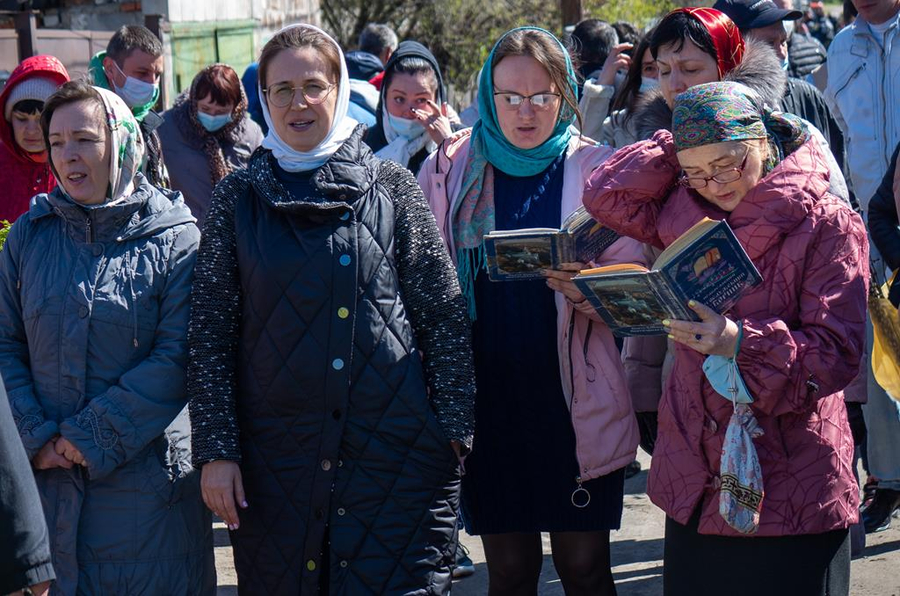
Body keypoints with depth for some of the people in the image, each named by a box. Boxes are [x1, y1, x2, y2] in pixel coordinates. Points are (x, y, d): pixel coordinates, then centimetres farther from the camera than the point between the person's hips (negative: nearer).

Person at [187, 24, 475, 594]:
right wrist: (215, 449, -2)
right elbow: (211, 332, 5)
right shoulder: (239, 198, 5)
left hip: (397, 450, -1)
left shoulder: (392, 186, 4)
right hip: (276, 454, 1)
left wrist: (455, 430, -1)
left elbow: (445, 316, 4)